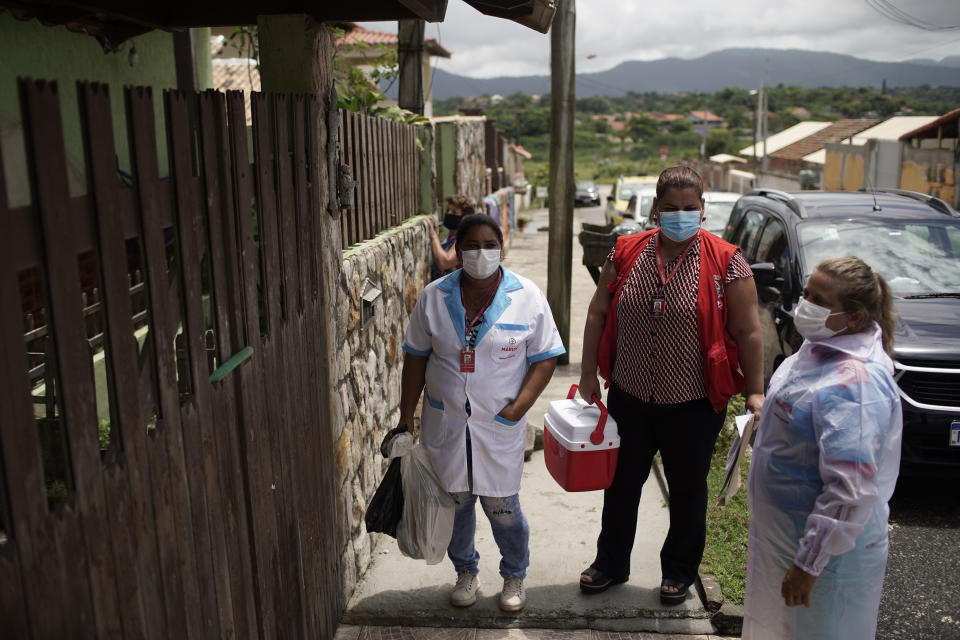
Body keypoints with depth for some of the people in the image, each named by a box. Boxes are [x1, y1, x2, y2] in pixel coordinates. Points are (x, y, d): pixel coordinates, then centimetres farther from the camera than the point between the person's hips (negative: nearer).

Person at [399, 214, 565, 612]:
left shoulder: (527, 297, -7)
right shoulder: (434, 297, -2)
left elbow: (546, 357, -4)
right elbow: (416, 358, 4)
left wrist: (519, 406, -15)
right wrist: (406, 415, 4)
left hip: (500, 425, -2)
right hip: (445, 422, 2)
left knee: (502, 507, 6)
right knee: (455, 500, 14)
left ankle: (514, 576, 33)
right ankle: (466, 572, 38)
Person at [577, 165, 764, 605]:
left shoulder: (725, 262, -10)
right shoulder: (626, 252, -2)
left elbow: (747, 331, -6)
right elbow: (598, 314, 5)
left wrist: (755, 391, -6)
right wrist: (589, 374, 6)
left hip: (693, 404, -2)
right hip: (628, 397, 3)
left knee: (687, 490, 15)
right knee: (621, 484, 17)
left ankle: (679, 572, 38)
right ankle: (610, 564, 38)